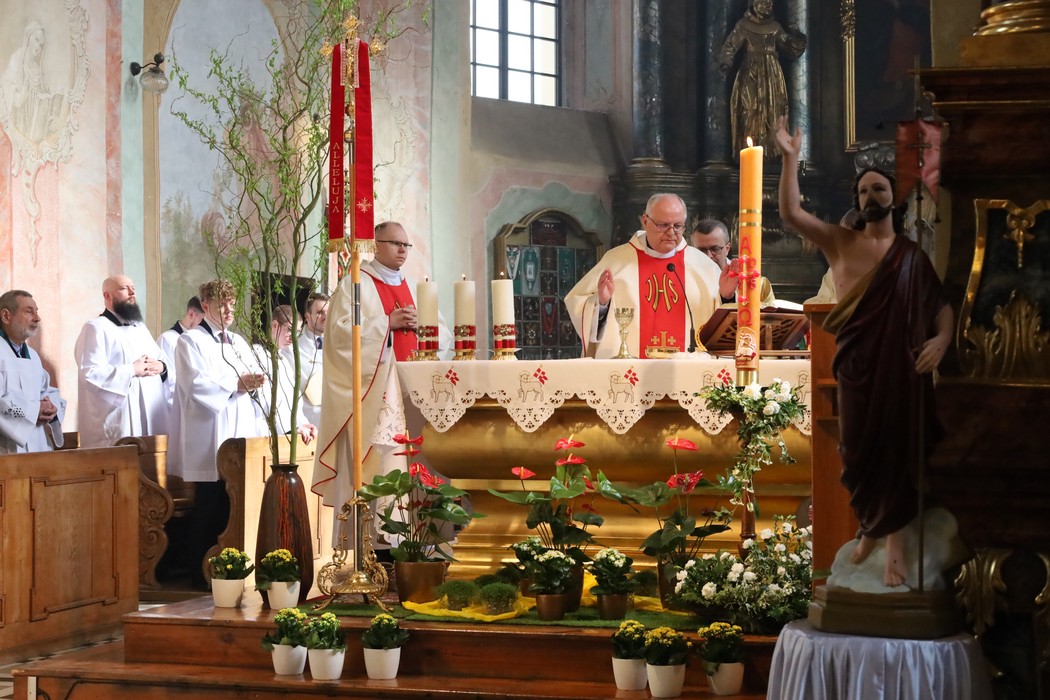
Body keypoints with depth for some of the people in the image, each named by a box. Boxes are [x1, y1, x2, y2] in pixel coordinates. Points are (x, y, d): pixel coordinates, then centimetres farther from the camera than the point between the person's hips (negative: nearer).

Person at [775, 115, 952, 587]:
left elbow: (940, 303, 6)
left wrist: (941, 339, -15)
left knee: (897, 450, 4)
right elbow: (790, 213, -9)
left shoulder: (912, 254, 6)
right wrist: (790, 157, -15)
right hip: (858, 363, 0)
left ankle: (893, 539, 14)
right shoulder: (839, 241, 4)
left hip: (902, 365, 0)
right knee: (860, 449, 8)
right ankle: (871, 526, 31)